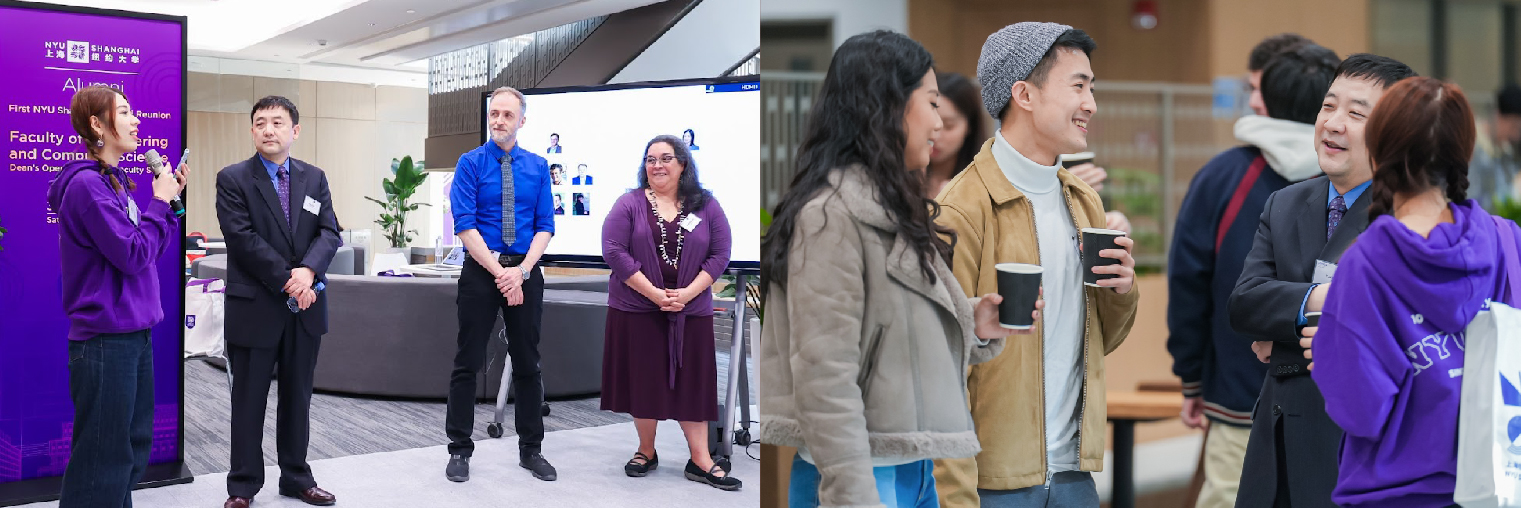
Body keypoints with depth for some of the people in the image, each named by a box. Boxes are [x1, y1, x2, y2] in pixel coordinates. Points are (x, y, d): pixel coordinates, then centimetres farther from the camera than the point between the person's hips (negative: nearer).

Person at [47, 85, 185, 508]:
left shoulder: (113, 182, 12)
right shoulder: (87, 184, -15)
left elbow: (151, 251, 14)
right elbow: (132, 255, -20)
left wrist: (170, 199, 6)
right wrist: (160, 202, -9)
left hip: (134, 332, 10)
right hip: (105, 340, -10)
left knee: (133, 449, 17)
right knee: (103, 459, -3)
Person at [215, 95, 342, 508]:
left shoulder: (314, 178, 10)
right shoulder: (233, 179, -3)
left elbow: (329, 232, 1)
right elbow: (243, 239, -12)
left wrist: (308, 271, -17)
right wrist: (286, 280, -17)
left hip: (305, 306, 4)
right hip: (254, 307, -4)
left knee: (298, 397, 12)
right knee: (249, 400, 4)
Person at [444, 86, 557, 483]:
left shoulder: (537, 166, 5)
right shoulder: (470, 163, -2)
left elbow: (545, 227, 2)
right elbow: (465, 226, -10)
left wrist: (521, 270, -13)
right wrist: (500, 272, -17)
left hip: (525, 272, 3)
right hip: (480, 271, -2)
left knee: (528, 363, 9)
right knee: (468, 362, 3)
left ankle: (531, 449, 20)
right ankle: (460, 450, 12)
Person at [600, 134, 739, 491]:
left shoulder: (706, 206, 5)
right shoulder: (629, 204, 0)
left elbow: (720, 254, 0)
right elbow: (614, 251, -9)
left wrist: (686, 294, -12)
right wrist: (654, 294, -15)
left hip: (691, 311, 1)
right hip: (637, 310, -1)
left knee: (692, 381, 3)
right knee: (643, 379, 4)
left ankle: (700, 460, 8)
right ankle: (646, 452, 20)